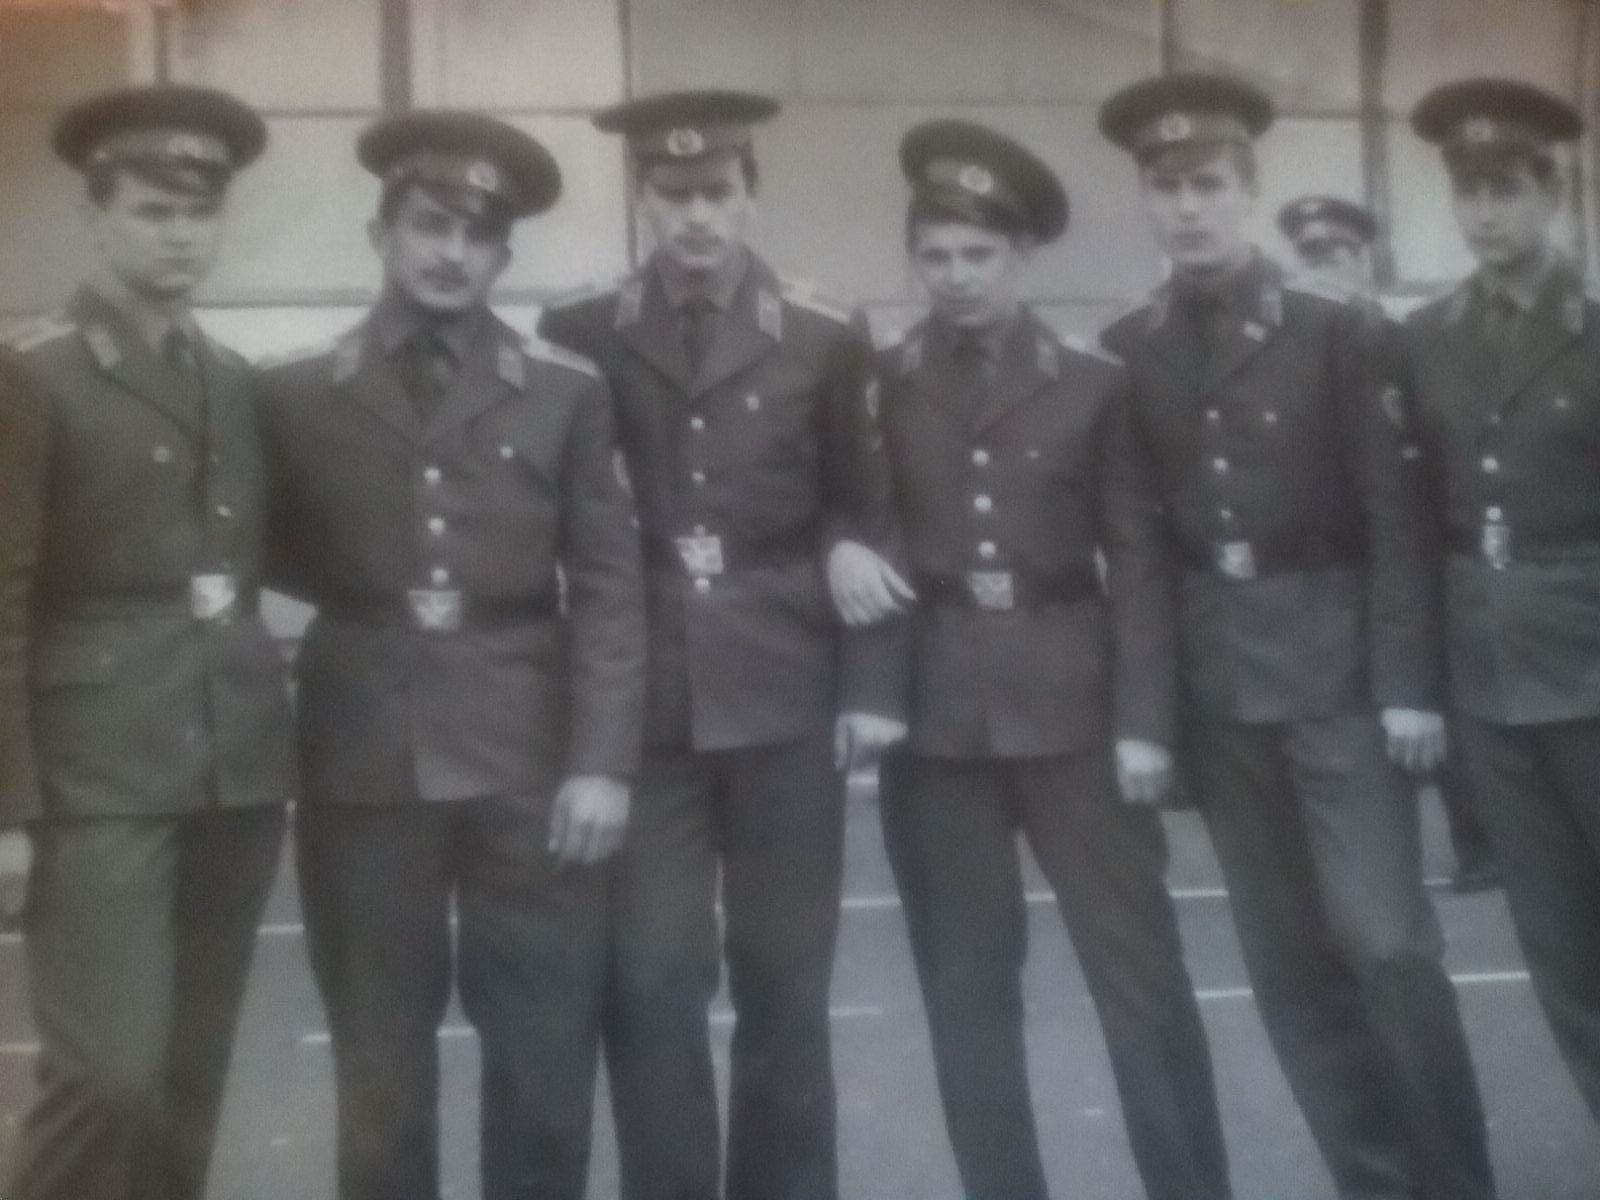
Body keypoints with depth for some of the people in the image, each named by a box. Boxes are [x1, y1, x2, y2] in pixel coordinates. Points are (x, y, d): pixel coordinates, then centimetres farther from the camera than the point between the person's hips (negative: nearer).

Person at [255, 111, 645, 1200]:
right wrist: (375, 600, 1)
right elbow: (275, 556, 16)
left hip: (531, 761, 0)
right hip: (363, 763, 1)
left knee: (548, 1056, 6)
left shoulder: (568, 394, 5)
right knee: (380, 1059, 10)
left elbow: (607, 589, 0)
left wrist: (601, 759, -7)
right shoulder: (295, 397, 6)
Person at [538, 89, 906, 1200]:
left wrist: (870, 686, 1)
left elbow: (868, 517, 7)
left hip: (784, 699, 0)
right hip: (641, 705, 0)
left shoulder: (825, 340, 4)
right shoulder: (578, 338, 4)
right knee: (649, 983, 1)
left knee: (785, 981, 9)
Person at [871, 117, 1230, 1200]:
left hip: (1071, 703, -1)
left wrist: (1144, 718, -6)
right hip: (934, 712, 1)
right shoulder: (879, 389, 6)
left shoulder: (1094, 388, 4)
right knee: (967, 987, 8)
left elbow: (1138, 561, 1)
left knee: (1141, 971, 4)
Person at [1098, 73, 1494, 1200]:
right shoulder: (1126, 354, 5)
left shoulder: (1335, 332, -1)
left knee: (1388, 943, -5)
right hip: (1213, 684, 3)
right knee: (1291, 964, 8)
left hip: (1337, 666, -2)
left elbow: (1395, 520, -4)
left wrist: (1409, 683, -10)